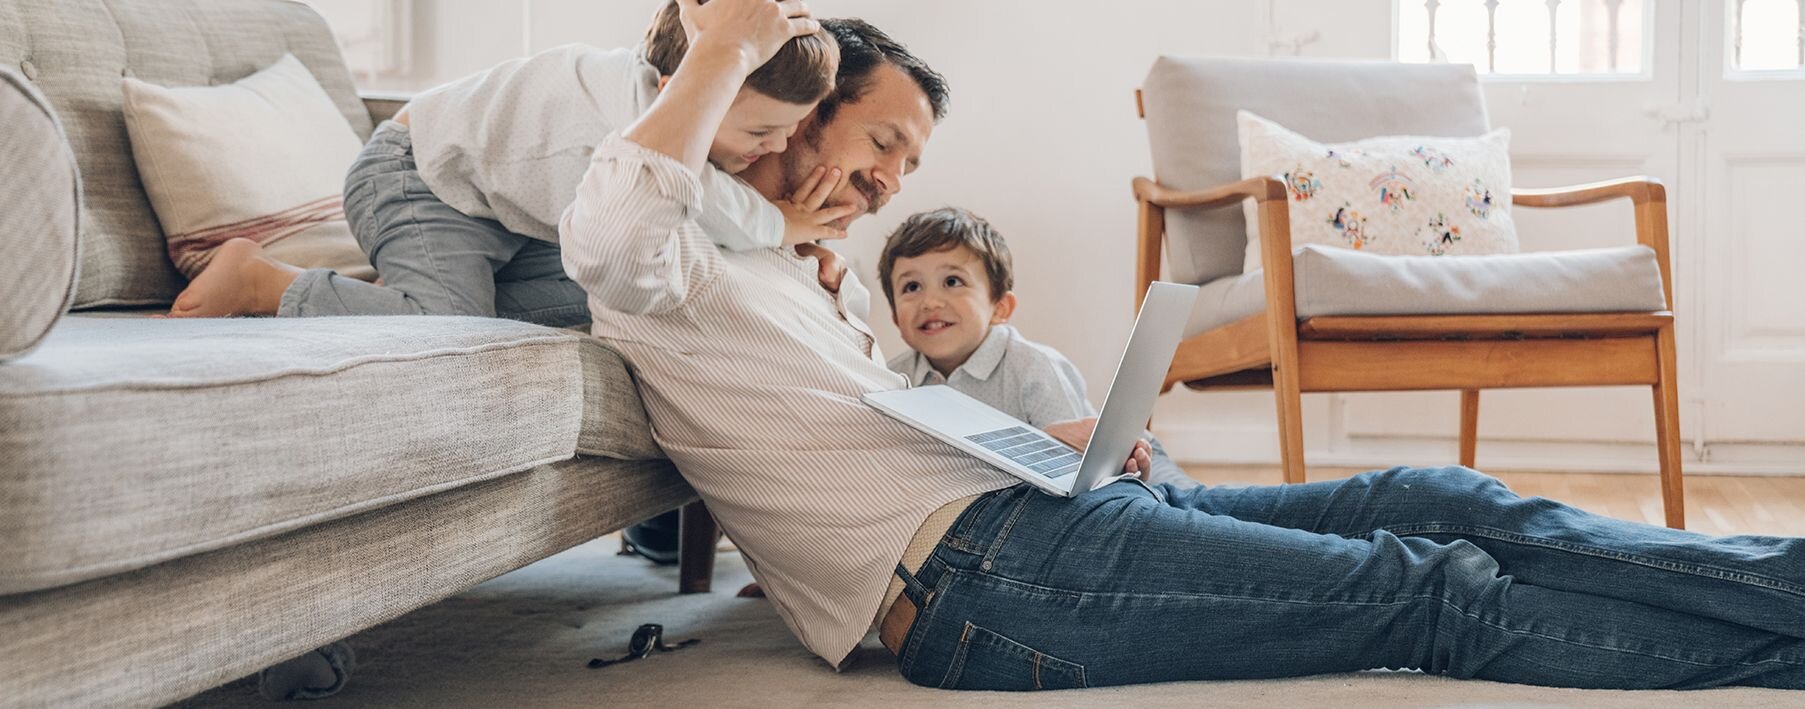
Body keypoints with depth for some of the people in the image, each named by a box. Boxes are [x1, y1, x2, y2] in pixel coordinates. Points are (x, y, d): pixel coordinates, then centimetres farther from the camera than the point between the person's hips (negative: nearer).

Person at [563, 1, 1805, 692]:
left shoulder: (801, 282, 29)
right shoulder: (685, 274, -1)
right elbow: (610, 230, -27)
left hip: (1020, 504, 10)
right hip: (973, 575, -10)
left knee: (1436, 501, -1)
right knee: (1438, 594, -14)